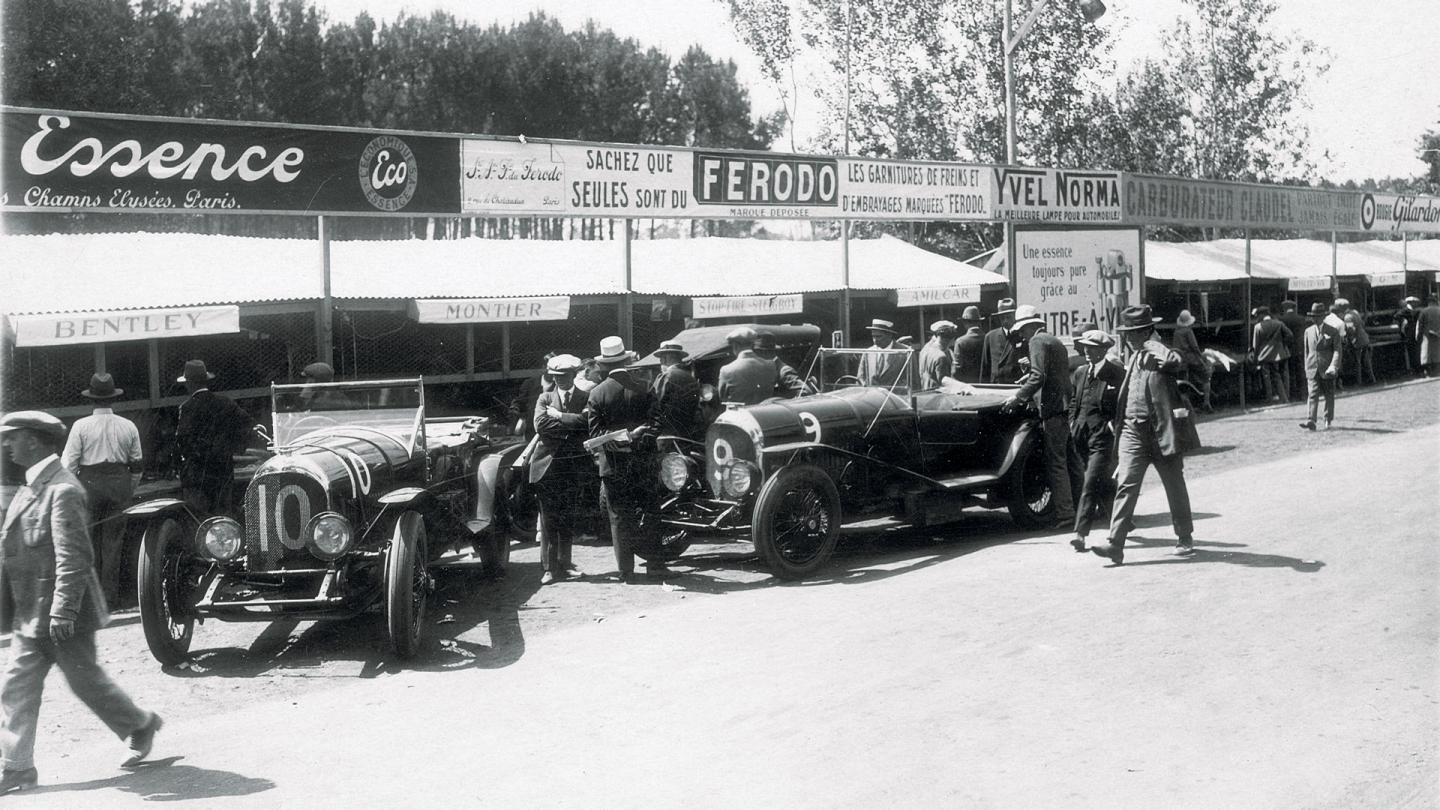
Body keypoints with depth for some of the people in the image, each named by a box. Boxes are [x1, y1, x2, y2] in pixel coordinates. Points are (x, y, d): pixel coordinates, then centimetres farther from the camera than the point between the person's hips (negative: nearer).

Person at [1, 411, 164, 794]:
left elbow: (73, 556, -23)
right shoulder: (33, 488, 12)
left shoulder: (62, 490, -19)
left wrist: (63, 611, -26)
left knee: (86, 680, 4)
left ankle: (141, 724, 24)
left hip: (62, 616, -9)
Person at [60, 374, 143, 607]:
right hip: (120, 482, 2)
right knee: (113, 539, 8)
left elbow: (69, 463, -6)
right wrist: (130, 490, 19)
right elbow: (138, 463, 8)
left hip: (90, 483, -2)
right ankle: (110, 593, 11)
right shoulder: (128, 426, 3)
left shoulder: (81, 426, -6)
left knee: (90, 538, 8)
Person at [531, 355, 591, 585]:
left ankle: (564, 563, 18)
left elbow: (588, 422, -12)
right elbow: (541, 424, -8)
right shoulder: (544, 398, 9)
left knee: (569, 519, 6)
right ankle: (549, 567, 2)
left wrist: (560, 416, -11)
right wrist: (573, 424, -9)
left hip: (575, 465, 0)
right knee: (549, 520, -1)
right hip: (548, 465, 0)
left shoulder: (585, 398, 7)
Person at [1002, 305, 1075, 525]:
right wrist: (1030, 377, 26)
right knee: (1069, 461, 14)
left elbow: (1039, 377, -19)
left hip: (1052, 409, -10)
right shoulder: (1055, 341, 23)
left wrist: (1018, 397, -16)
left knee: (1056, 462, -7)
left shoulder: (1037, 341, -7)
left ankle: (1064, 513, -7)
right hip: (1066, 406, 10)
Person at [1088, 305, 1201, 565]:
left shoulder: (1157, 350, -8)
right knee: (1126, 485, -7)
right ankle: (1115, 544, -12)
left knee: (1175, 487, 10)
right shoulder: (1134, 356, 14)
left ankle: (1185, 538, 27)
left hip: (1163, 430, -5)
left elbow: (1175, 362, -34)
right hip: (1132, 429, 5)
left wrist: (1150, 349, -29)